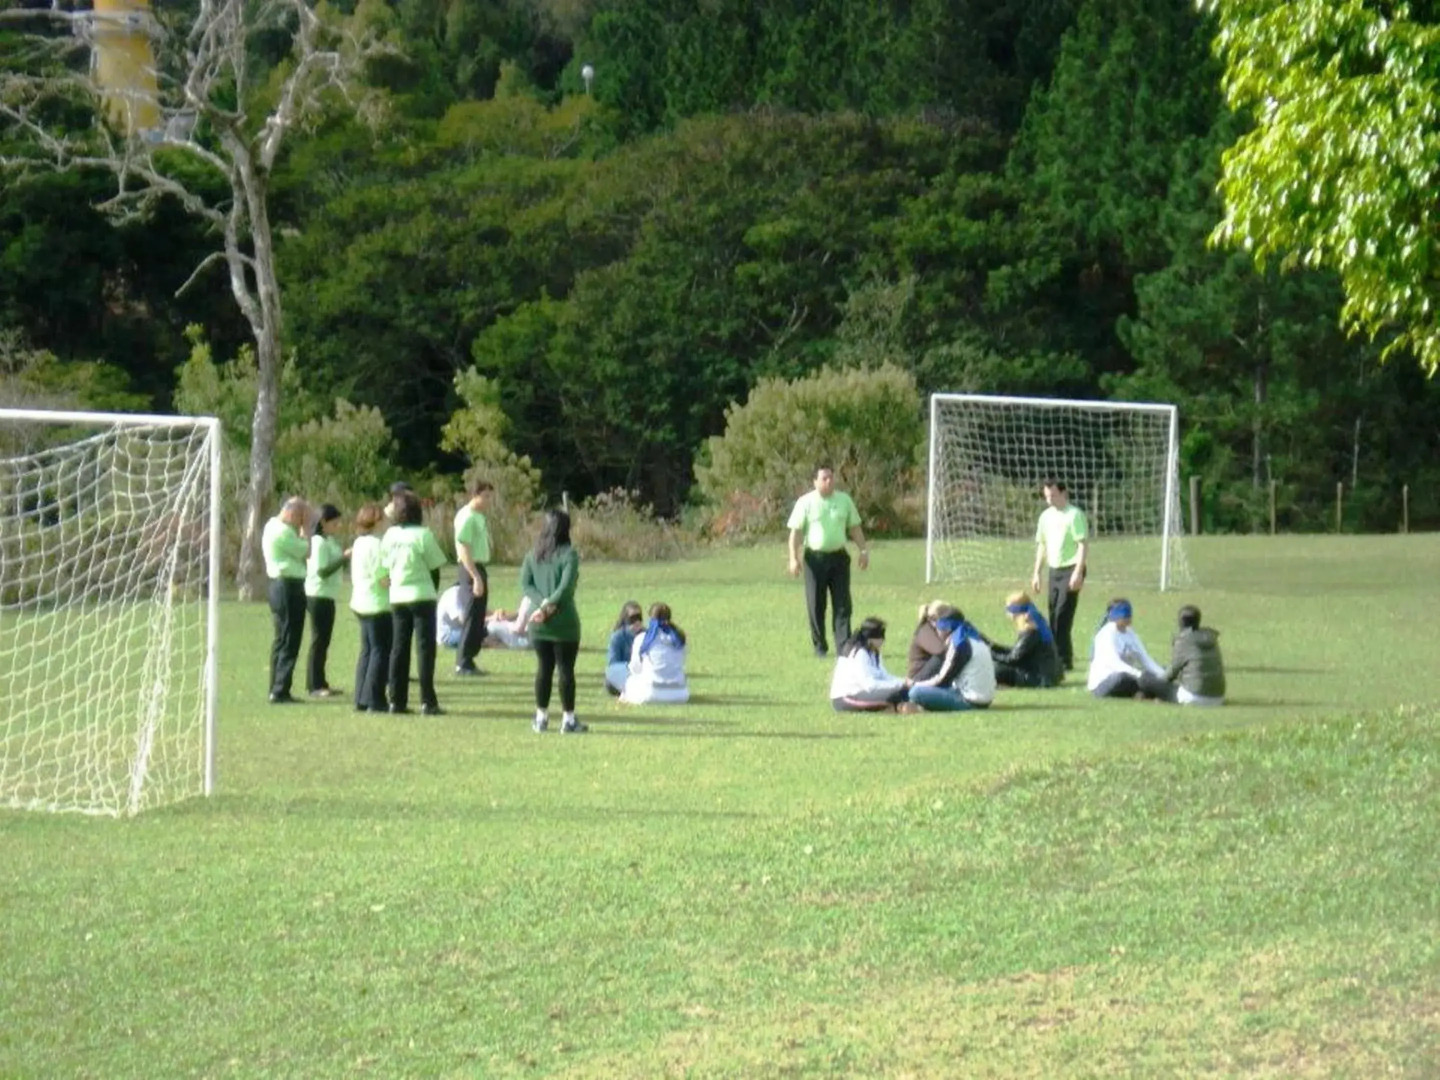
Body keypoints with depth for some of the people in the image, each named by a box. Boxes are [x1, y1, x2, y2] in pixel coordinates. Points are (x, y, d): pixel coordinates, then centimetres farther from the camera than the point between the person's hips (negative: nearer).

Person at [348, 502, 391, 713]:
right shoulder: (376, 544, -17)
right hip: (378, 604, -9)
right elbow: (384, 579, -20)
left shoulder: (358, 543, 11)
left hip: (361, 603, 9)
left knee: (367, 650, 14)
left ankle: (361, 699, 15)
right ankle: (374, 700, -5)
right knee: (381, 650, -4)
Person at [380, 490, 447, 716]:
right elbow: (435, 568, -6)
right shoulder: (423, 535, -12)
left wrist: (394, 584, 13)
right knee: (425, 648, -2)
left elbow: (386, 567, 6)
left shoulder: (390, 535, 2)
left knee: (399, 648, 10)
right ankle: (428, 702, -5)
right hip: (421, 595, -5)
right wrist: (434, 591, 8)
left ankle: (397, 700, 10)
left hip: (397, 597, 5)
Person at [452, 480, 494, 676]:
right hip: (471, 570, -10)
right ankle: (463, 664, -4)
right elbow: (464, 551, -21)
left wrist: (481, 576, 17)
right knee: (471, 617, -7)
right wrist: (476, 577, -23)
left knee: (478, 618, 12)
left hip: (479, 569, 10)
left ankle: (467, 661, 18)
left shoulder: (480, 517, 14)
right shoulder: (467, 517, -15)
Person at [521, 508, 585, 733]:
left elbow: (525, 583, -1)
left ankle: (541, 717, 16)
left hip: (538, 624, 4)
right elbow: (566, 586, -18)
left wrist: (543, 603, -8)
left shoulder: (532, 555, 5)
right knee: (566, 670, 2)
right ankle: (569, 719, 5)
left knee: (543, 668, 13)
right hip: (564, 622, -4)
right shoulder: (569, 554, -10)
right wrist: (549, 606, -10)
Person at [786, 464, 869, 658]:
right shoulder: (805, 502, -4)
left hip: (839, 557, 2)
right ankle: (819, 646, 14)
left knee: (842, 604, -3)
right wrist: (793, 558, -11)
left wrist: (863, 550, 8)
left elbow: (854, 527, 14)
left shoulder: (844, 500, 6)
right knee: (816, 605, 3)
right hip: (815, 558, -2)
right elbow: (796, 531, -4)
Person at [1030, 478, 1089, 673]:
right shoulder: (1046, 516, 12)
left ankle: (1063, 661, -11)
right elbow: (1041, 545, 20)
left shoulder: (1074, 515, -10)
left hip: (1070, 570, -7)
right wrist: (1036, 573, 15)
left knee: (1062, 617, -13)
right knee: (1054, 618, 7)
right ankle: (1060, 658, 15)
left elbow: (1083, 545, -14)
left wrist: (1078, 573, -21)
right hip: (1054, 571, 7)